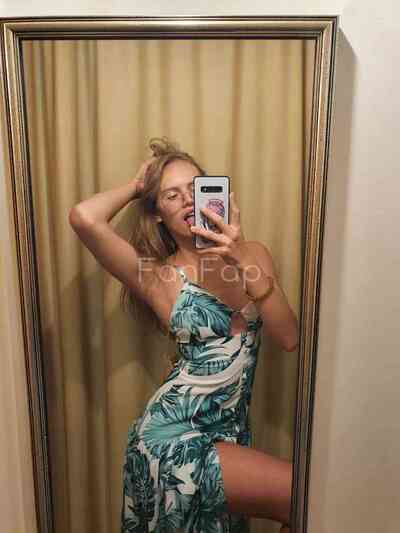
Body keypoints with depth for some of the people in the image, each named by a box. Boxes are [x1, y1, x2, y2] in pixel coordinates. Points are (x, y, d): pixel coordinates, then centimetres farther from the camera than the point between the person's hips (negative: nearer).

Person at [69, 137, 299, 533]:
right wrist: (135, 186, -6)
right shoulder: (156, 277, -10)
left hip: (231, 435, 5)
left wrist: (243, 259, -21)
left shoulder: (253, 254, 1)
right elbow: (84, 218, -26)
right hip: (174, 436, -4)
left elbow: (289, 338, -10)